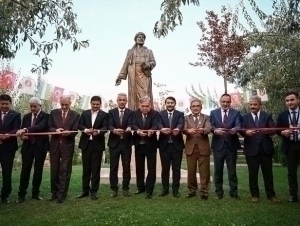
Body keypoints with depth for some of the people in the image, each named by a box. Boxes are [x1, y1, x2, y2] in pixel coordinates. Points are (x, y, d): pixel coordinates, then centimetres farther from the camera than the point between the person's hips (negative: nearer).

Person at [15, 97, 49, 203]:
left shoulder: (45, 116, -6)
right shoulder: (26, 116, 10)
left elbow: (41, 126, -24)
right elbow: (22, 130, 11)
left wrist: (26, 130, -37)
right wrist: (22, 135, -13)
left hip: (40, 146, -3)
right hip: (27, 146, 3)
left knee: (38, 170, 6)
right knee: (25, 170, 3)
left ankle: (35, 193, 19)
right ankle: (21, 194, 12)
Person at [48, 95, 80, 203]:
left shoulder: (75, 115, 1)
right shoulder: (53, 113, 7)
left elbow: (75, 131, -4)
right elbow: (49, 127, 4)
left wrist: (68, 132, -26)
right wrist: (56, 130, -17)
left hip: (68, 145, -2)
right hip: (54, 144, 2)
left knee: (65, 170, 0)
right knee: (54, 169, 10)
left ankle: (62, 194, 7)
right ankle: (55, 192, 24)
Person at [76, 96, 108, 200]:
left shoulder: (104, 115, 2)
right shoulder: (84, 113, 10)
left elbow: (105, 128, -10)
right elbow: (80, 125, 0)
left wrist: (98, 131, -31)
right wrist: (85, 130, -22)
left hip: (97, 144, -2)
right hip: (86, 143, 3)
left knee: (95, 168, 1)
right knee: (86, 168, 10)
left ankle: (94, 191, 10)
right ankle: (85, 190, 20)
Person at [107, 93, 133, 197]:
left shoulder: (130, 112, 3)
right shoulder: (111, 112, 5)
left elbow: (130, 124, -12)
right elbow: (110, 125, -9)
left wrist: (129, 128, -36)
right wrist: (114, 130, -32)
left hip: (126, 143, 0)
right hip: (114, 143, 0)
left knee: (126, 166, 5)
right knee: (113, 167, 5)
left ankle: (125, 188, 18)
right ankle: (114, 189, 17)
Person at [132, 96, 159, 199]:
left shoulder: (155, 114, -7)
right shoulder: (135, 113, 0)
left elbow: (155, 125, -23)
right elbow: (134, 124, -15)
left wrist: (151, 130, -47)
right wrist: (138, 131, -37)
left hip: (150, 145, -3)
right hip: (138, 144, 3)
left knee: (151, 168, 2)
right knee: (139, 167, 14)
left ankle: (149, 190, 12)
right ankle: (140, 187, 30)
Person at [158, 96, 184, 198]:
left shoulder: (180, 114, 3)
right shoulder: (160, 114, 4)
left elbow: (181, 124, -17)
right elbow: (159, 124, -15)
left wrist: (177, 129, -41)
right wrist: (162, 129, -39)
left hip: (176, 145, 0)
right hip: (164, 145, 1)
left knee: (176, 169, 6)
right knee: (165, 168, 9)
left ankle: (175, 190, 18)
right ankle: (165, 188, 22)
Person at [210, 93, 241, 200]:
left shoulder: (236, 113, 4)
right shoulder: (213, 113, 6)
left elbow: (238, 125, -12)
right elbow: (211, 126, -6)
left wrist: (235, 129, -36)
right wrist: (215, 130, -29)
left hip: (231, 145, 0)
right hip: (218, 145, 1)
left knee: (232, 170, 7)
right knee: (218, 170, 9)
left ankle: (233, 191, 18)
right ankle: (219, 191, 22)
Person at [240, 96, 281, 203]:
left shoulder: (267, 116, 8)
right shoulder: (244, 117, 7)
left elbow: (273, 129, -3)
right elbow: (241, 130, -6)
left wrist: (268, 131, -26)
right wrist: (246, 132, -29)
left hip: (266, 148, 1)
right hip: (251, 149, 0)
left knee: (268, 173, 9)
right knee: (253, 173, 7)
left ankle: (271, 195, 21)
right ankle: (255, 195, 19)